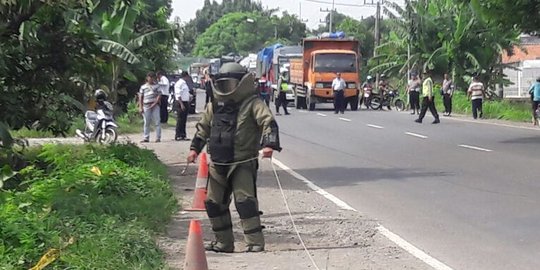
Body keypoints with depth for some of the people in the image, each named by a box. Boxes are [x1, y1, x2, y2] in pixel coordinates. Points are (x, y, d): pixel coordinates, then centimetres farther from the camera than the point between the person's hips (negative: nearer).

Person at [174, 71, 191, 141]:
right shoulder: (179, 83, -12)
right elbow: (178, 95, -18)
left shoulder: (184, 83, 17)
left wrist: (189, 97, 12)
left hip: (185, 102, 10)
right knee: (180, 120, -8)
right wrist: (181, 104, -22)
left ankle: (183, 135, 17)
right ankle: (178, 136, -6)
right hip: (181, 102, -9)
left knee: (184, 120, 12)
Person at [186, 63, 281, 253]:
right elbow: (203, 128, 22)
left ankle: (255, 242, -9)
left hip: (243, 164, -7)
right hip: (218, 164, 7)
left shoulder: (252, 104, -7)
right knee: (214, 203, 10)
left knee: (245, 201, -15)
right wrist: (195, 148, 15)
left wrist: (269, 144, -33)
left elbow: (269, 123, -18)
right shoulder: (214, 106, 12)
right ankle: (224, 242, 23)